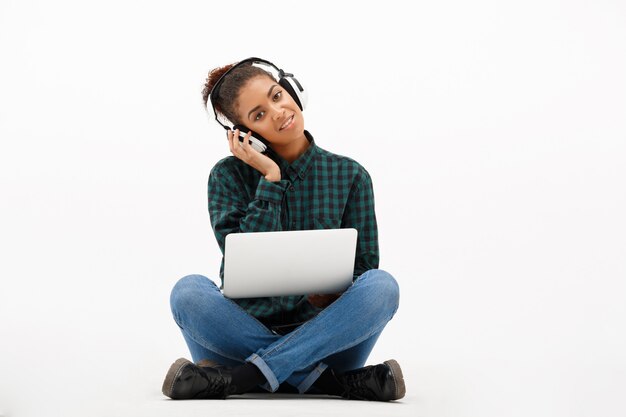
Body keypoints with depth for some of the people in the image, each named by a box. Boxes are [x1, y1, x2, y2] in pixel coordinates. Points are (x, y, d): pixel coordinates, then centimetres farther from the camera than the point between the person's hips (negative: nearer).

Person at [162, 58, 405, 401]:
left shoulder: (349, 176, 5)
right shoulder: (229, 175, 3)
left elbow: (364, 269, 5)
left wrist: (331, 293, -18)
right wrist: (271, 179, -12)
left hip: (322, 339, 1)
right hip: (248, 331, 0)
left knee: (381, 285, -27)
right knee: (188, 291, -29)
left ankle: (240, 377, -29)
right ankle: (335, 382, -31)